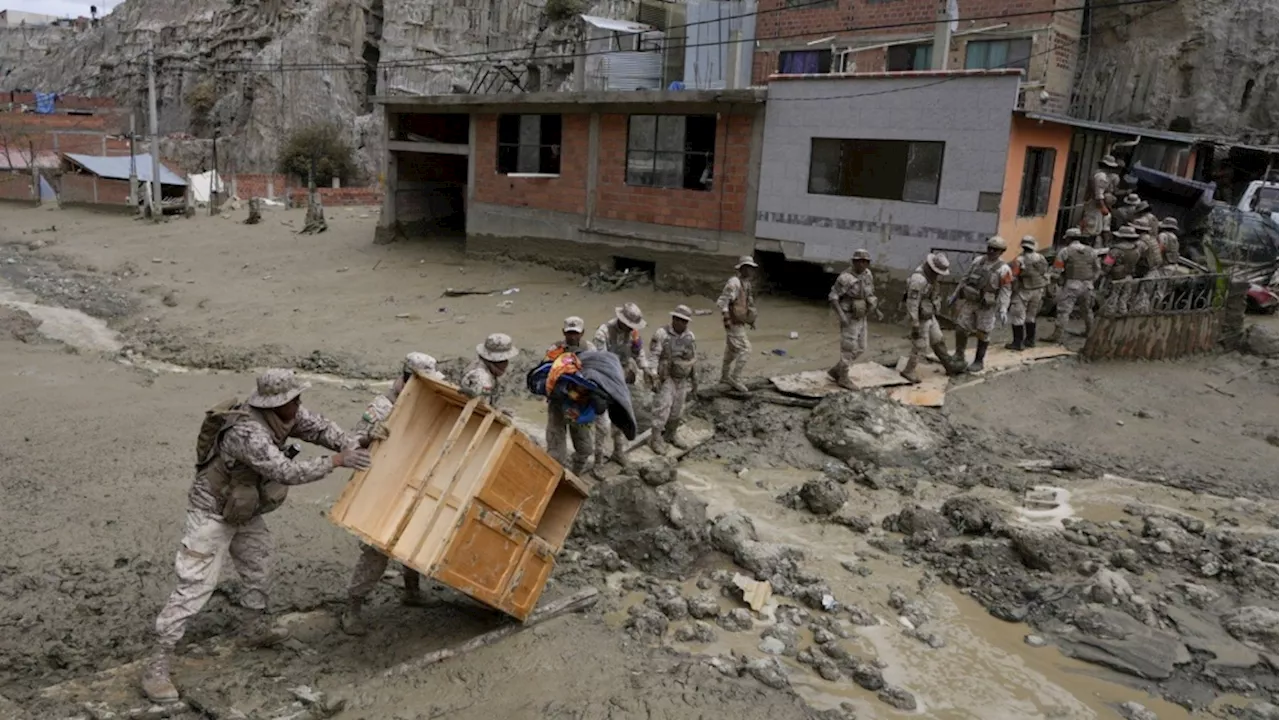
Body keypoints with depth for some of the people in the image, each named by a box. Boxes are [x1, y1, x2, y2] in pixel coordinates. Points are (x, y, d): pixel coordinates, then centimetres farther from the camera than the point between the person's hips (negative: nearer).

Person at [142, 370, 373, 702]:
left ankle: (256, 628, 42)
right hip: (212, 512, -9)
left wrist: (355, 443, -20)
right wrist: (335, 461, -35)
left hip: (244, 509, 9)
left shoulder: (286, 414, -12)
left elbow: (318, 427, -5)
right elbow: (287, 472, -40)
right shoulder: (248, 432, -37)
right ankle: (157, 666, -3)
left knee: (258, 567, 22)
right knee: (195, 585, -10)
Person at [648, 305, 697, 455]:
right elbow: (653, 356, -15)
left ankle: (670, 436, 28)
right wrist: (654, 376, -22)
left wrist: (693, 379, 13)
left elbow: (694, 357, 11)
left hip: (682, 379, 5)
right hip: (665, 377, -5)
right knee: (663, 407, -12)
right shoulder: (662, 334, -14)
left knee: (677, 411, 11)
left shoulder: (689, 335, 2)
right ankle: (656, 439, -5)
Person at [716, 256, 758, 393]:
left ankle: (725, 376, 30)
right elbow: (722, 302, -23)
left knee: (732, 350, 18)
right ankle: (735, 378, -7)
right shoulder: (734, 283, -21)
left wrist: (751, 320, 19)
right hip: (734, 323, -10)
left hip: (740, 323, 10)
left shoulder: (747, 283, 10)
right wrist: (726, 318, -29)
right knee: (745, 350, -12)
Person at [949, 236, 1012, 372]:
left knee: (982, 334, 6)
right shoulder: (978, 261, 1)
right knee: (961, 329, 1)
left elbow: (1005, 291, -17)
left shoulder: (1004, 269, -14)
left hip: (987, 306, -4)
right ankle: (959, 357, 18)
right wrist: (955, 294, 12)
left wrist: (1003, 310, -27)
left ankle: (978, 362, 20)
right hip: (969, 302, 4)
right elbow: (966, 279, 10)